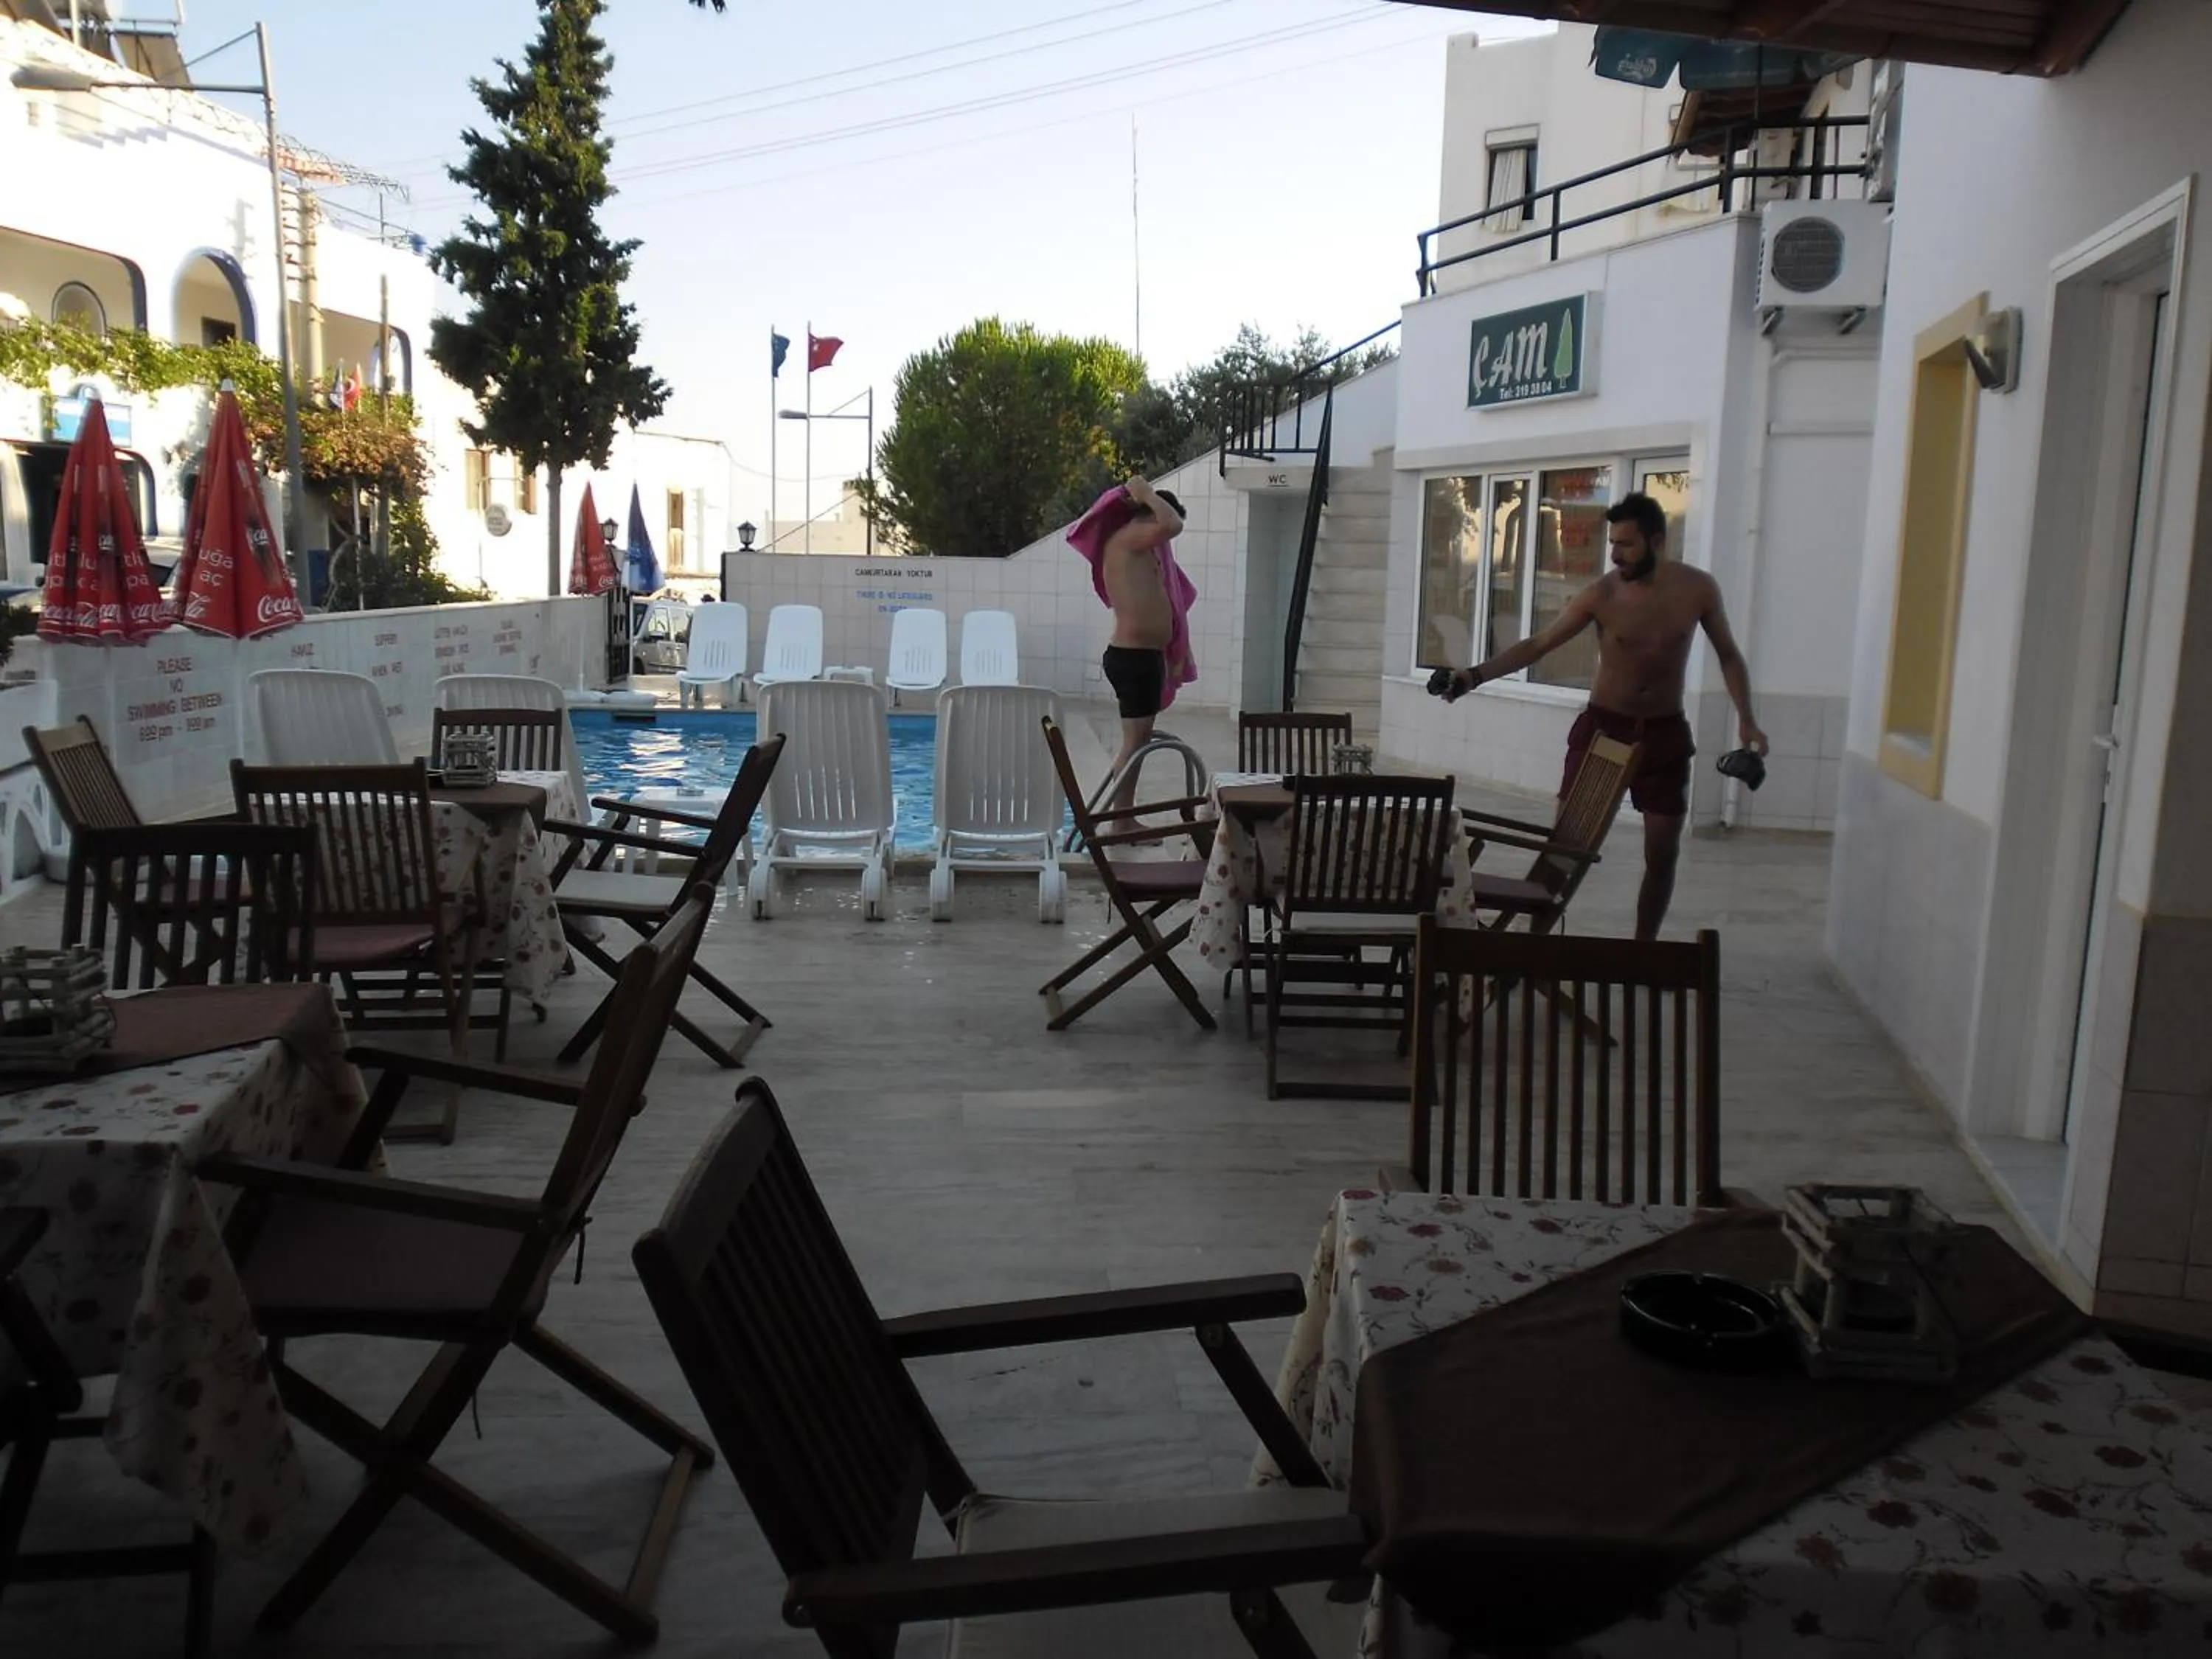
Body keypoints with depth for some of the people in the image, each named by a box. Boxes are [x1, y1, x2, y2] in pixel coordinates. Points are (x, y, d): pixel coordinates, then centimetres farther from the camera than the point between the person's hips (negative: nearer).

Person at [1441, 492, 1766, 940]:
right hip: (1602, 726, -1)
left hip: (1665, 733, 2)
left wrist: (1746, 719, -6)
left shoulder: (1697, 589, -8)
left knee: (1663, 853, 4)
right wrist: (1478, 674, -24)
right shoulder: (1602, 594, -12)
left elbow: (1728, 655, 5)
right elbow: (1540, 644, -12)